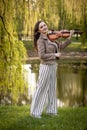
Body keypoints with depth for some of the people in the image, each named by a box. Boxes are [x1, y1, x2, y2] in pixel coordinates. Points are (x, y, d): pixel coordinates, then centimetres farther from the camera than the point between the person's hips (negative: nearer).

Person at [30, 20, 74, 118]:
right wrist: (55, 55, -16)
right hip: (46, 67, -8)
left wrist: (69, 37, 7)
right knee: (41, 90, 0)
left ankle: (50, 110, 27)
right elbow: (42, 56, -23)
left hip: (53, 67, 8)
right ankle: (34, 112, 10)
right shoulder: (40, 40, -14)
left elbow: (61, 46, 15)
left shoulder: (50, 38, 10)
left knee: (52, 89, 15)